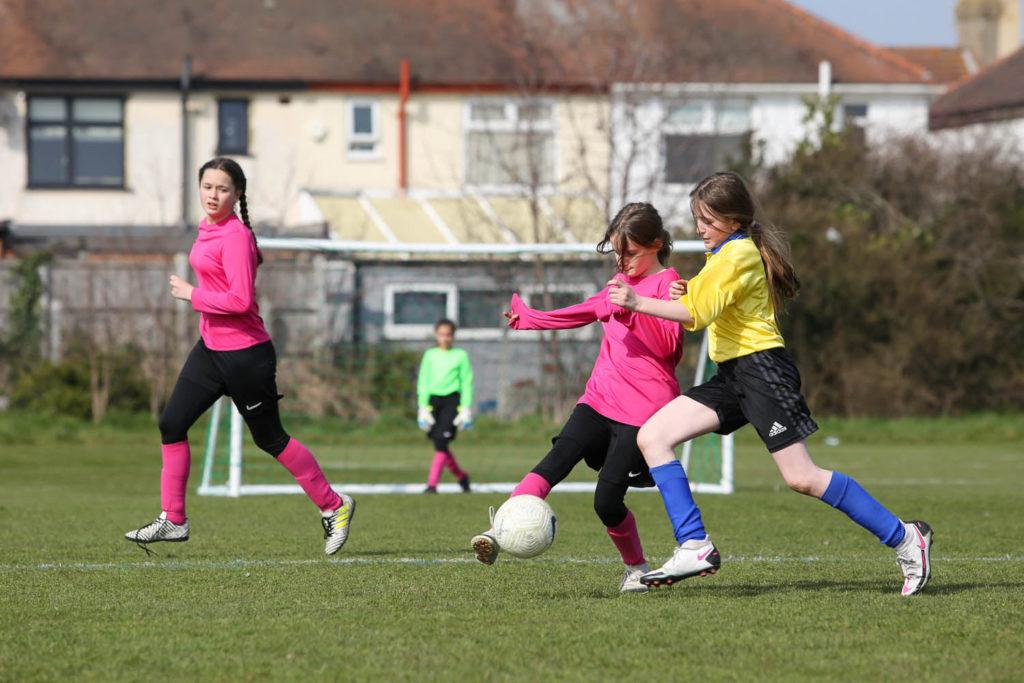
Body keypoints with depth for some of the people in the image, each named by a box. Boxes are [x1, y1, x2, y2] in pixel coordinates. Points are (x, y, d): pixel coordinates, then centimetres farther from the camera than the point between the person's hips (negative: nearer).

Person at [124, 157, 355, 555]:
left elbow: (241, 300, -27)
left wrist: (192, 295, -17)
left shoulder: (235, 236, -19)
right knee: (171, 424, 0)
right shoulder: (208, 229, 8)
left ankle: (333, 507, 18)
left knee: (269, 438, 3)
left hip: (245, 356, -9)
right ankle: (173, 520, 6)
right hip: (210, 349, 9)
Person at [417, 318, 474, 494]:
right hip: (433, 399, 4)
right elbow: (423, 382, 12)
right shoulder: (430, 355, 12)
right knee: (438, 444, 5)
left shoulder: (460, 355, 5)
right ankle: (461, 476, 27)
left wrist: (466, 409, -2)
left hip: (452, 400, -4)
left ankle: (432, 483, -17)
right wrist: (423, 408, 5)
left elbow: (467, 383, 5)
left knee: (442, 441, -17)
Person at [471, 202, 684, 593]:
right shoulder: (622, 282, 20)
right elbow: (584, 313, 37)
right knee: (554, 463, -17)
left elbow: (670, 346, -15)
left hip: (642, 407, -7)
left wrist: (634, 308, -24)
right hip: (601, 397, 7)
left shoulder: (667, 284, -4)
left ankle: (636, 568, 15)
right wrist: (530, 318, 44)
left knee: (607, 500, -10)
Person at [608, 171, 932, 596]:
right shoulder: (727, 252, 19)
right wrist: (686, 293, 5)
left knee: (801, 478, -13)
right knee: (652, 437, -3)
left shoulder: (738, 254, -12)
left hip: (761, 368, -10)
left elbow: (698, 314, -21)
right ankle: (695, 547, -8)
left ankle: (904, 538, -3)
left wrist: (637, 302, -20)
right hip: (733, 375, 10)